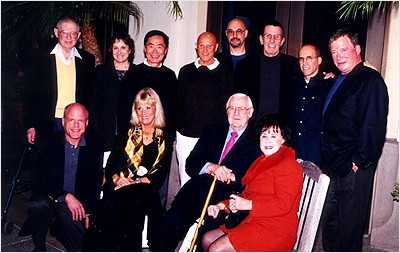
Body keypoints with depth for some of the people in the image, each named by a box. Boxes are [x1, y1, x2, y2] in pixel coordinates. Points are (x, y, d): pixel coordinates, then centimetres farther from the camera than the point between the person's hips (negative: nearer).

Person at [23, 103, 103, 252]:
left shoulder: (93, 149, 0)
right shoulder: (49, 144, -8)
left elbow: (96, 184, 7)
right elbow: (38, 180, -14)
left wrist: (87, 211, -2)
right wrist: (66, 196, -24)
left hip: (77, 204, 2)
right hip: (49, 197, -2)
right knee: (38, 205, -36)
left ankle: (58, 228, 23)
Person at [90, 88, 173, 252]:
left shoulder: (164, 142, 13)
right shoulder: (128, 135, 19)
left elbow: (159, 178, 3)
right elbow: (110, 166, 12)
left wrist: (135, 183, -13)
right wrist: (116, 178, -10)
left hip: (145, 193, -1)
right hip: (119, 190, 1)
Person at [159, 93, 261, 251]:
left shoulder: (256, 142, 7)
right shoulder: (212, 132, 18)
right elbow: (190, 165, 9)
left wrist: (232, 177, -19)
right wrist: (210, 167, -11)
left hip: (227, 200, -3)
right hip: (198, 191, 3)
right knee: (172, 219, -22)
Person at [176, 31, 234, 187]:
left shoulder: (224, 74, 5)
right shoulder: (186, 71, 11)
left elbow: (227, 107, 4)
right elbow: (178, 103, 12)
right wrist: (175, 131, 7)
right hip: (186, 136, 2)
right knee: (186, 179, 7)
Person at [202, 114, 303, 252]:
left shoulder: (288, 165, -12)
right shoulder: (262, 162, 18)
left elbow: (283, 204, -21)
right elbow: (247, 194, 18)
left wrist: (249, 204, -19)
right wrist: (222, 205, 3)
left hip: (274, 230, -10)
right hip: (253, 221, 10)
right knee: (207, 239, 6)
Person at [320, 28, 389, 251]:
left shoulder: (370, 80, -11)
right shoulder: (339, 81, 17)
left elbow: (373, 127, -19)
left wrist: (358, 162, -18)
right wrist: (328, 157, 15)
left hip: (353, 169, -9)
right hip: (332, 166, 9)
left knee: (349, 226, 4)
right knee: (329, 224, 18)